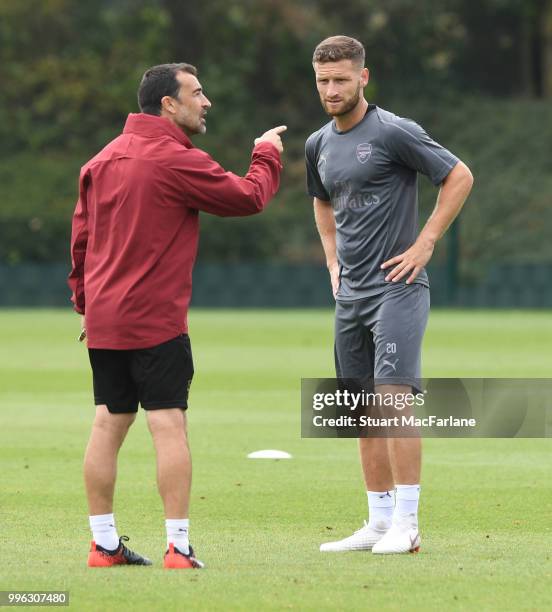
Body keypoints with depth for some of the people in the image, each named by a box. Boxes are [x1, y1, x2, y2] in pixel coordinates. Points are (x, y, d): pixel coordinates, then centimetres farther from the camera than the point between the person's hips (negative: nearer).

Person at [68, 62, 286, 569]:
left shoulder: (103, 160, 12)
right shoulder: (178, 161, -12)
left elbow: (81, 237, 17)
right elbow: (249, 197, -5)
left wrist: (85, 302, 24)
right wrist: (268, 154, 13)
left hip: (103, 319, 8)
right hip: (156, 320, -8)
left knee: (108, 424, 9)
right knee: (169, 425, -6)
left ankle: (104, 544, 12)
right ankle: (179, 547, -7)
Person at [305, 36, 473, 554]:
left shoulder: (393, 132, -9)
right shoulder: (319, 145, 13)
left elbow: (459, 177, -7)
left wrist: (424, 245, -10)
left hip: (396, 285, -7)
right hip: (350, 293, 7)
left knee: (394, 397, -16)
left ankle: (406, 524, -13)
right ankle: (378, 523, 12)